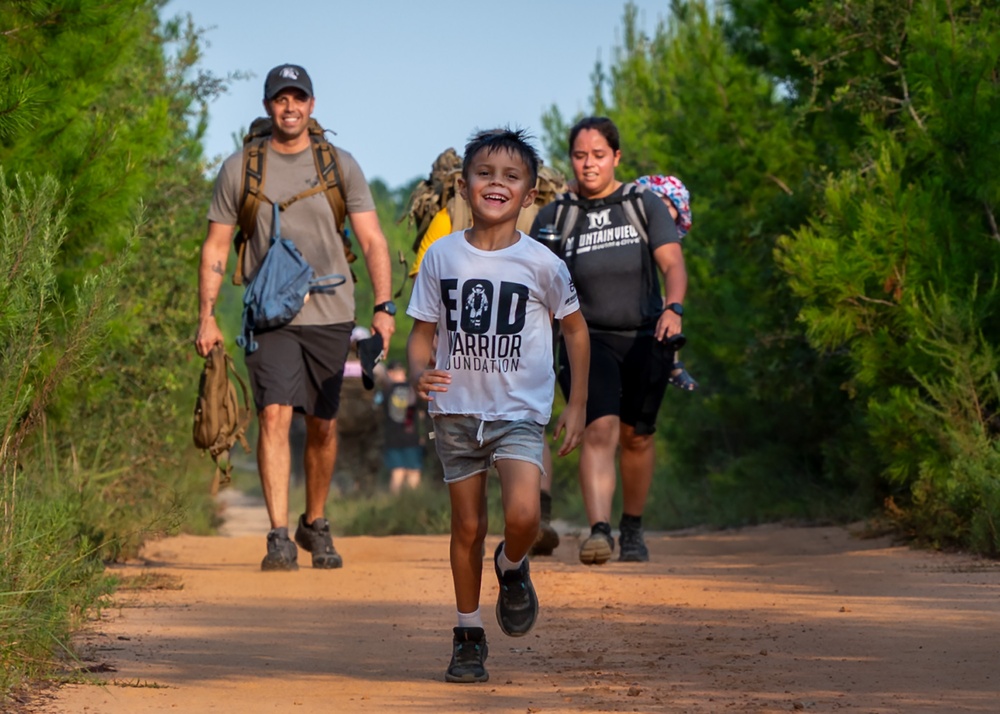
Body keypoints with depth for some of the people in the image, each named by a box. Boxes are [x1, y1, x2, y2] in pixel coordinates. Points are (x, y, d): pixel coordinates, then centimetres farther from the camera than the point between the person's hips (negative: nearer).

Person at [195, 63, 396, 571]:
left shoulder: (340, 166, 6)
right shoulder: (239, 169, 5)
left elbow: (372, 241, 3)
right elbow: (215, 247, 8)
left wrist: (383, 306, -9)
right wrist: (206, 316, -2)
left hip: (330, 314, 1)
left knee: (322, 425, 9)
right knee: (274, 415, -16)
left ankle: (315, 524, 29)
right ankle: (279, 538, -19)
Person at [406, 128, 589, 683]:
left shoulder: (541, 263, -6)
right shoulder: (441, 257, -1)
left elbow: (575, 328, 7)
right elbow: (423, 332, 4)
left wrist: (577, 405, 6)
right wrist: (418, 374, -17)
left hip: (519, 412, -2)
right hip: (457, 409, 2)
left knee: (522, 516, -22)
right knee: (467, 526, 7)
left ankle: (512, 567, 12)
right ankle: (468, 636, 23)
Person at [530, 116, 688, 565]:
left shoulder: (645, 205, 4)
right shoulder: (554, 217, 5)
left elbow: (672, 262, -7)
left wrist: (673, 308, -24)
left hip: (645, 339, 2)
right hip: (588, 339, -1)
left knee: (636, 437, 12)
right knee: (600, 429, -21)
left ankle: (632, 528, 32)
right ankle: (598, 531, -32)